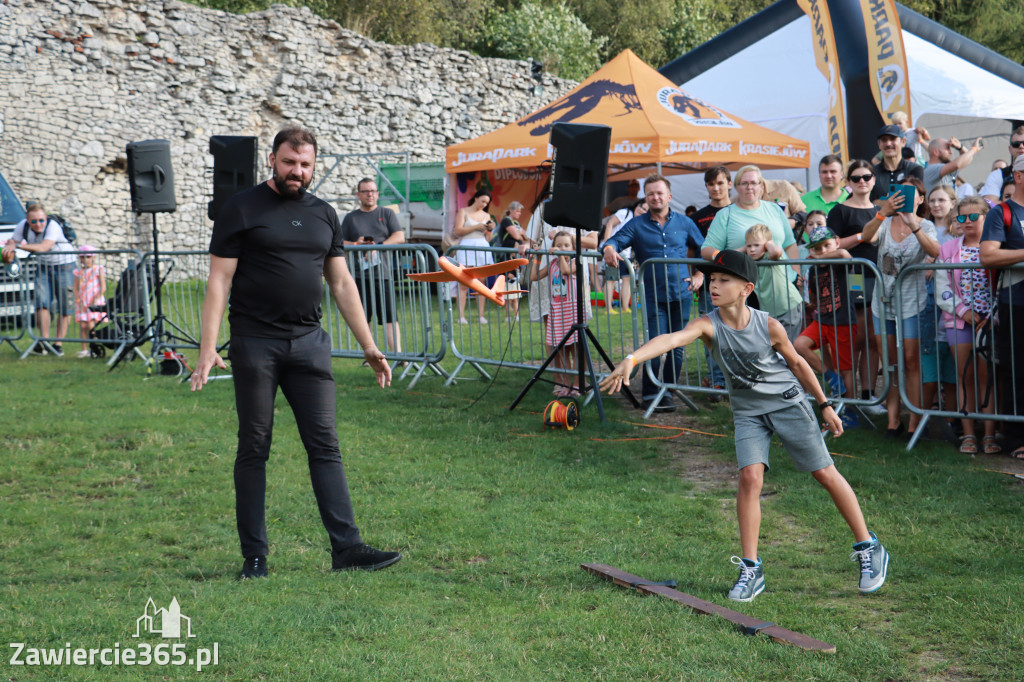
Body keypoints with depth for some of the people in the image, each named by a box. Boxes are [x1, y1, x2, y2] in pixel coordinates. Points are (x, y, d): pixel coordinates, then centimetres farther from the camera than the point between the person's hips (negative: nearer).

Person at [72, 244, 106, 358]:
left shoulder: (98, 270, -1)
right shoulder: (78, 272, 9)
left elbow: (103, 287, -5)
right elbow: (76, 288, 9)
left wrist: (96, 300, -13)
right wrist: (79, 301, -4)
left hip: (95, 303, -4)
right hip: (82, 304, 4)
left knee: (91, 326, -12)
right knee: (83, 325, 0)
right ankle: (84, 349, 6)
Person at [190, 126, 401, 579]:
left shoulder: (323, 215, 14)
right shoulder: (242, 209, 0)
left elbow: (341, 284, 17)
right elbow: (219, 280, -4)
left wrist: (369, 347, 12)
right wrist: (208, 348, -13)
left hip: (309, 342, 4)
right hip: (255, 342, -4)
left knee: (326, 446, -1)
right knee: (254, 450, 3)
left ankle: (346, 547, -2)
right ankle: (254, 557, 9)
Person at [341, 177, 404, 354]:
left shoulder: (387, 214, 12)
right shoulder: (350, 218, 15)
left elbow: (400, 237, 2)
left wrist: (378, 246, -12)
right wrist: (356, 244, -7)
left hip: (383, 274, -1)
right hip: (360, 275, 2)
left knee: (390, 317, -8)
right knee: (363, 318, 2)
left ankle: (398, 354, -11)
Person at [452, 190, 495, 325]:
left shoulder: (486, 216, 19)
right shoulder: (463, 212, 7)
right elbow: (458, 231, -6)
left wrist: (490, 229, -1)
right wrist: (476, 227, -10)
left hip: (483, 248, 4)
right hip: (466, 247, -4)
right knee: (463, 284, -9)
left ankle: (481, 315, 2)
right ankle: (461, 316, -13)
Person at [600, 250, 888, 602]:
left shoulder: (769, 327, -18)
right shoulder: (708, 325, -20)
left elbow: (797, 364, -1)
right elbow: (672, 339, -40)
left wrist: (824, 405, 7)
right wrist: (632, 358, -57)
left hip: (788, 402, -1)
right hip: (748, 412, 1)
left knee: (826, 474, 3)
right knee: (750, 476, -16)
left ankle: (870, 549, 19)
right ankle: (751, 569, -5)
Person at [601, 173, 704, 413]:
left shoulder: (683, 223, 10)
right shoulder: (637, 225, 5)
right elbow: (615, 240, -5)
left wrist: (699, 276, 8)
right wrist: (609, 249, -28)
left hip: (681, 294, 2)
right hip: (653, 296, -2)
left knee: (677, 347, 5)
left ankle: (668, 393, 15)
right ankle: (650, 395, -1)